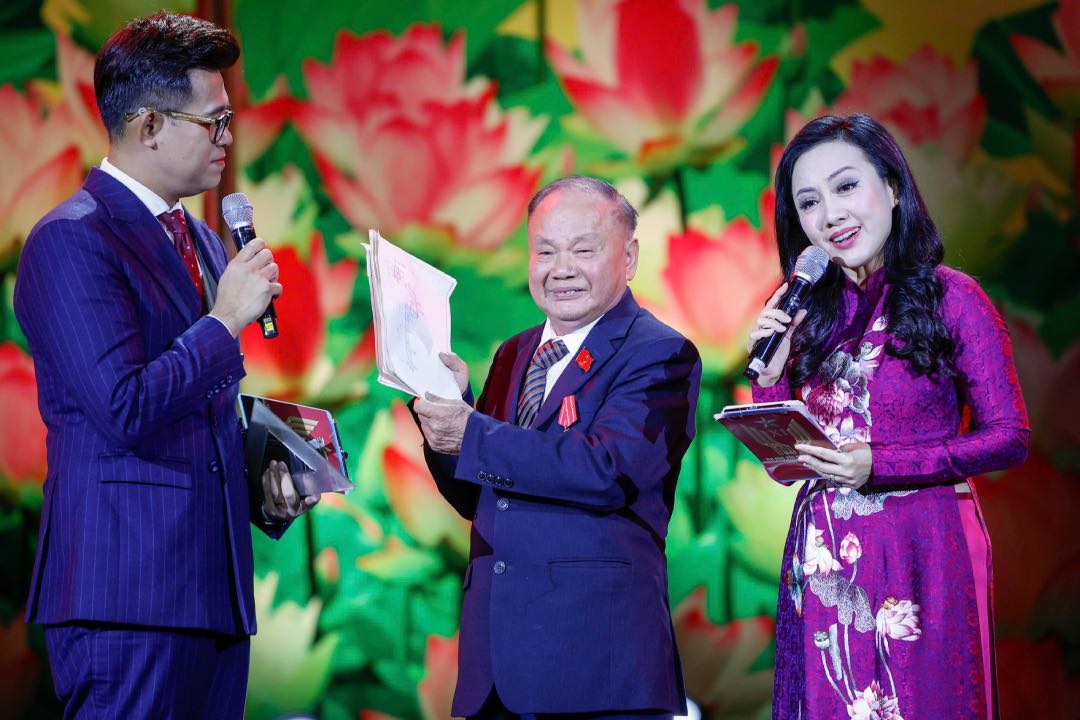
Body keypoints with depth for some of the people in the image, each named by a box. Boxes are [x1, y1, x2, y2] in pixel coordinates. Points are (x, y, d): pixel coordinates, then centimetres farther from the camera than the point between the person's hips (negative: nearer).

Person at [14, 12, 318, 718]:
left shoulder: (203, 241, 19)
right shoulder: (71, 240, -10)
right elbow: (124, 410, -19)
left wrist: (262, 482, 11)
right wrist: (226, 320, -12)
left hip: (214, 586, 9)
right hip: (128, 587, -9)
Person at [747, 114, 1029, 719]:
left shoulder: (951, 298, -5)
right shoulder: (810, 312, 9)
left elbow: (1010, 439, -9)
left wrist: (878, 465, -18)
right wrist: (772, 369, -5)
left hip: (923, 555, -4)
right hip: (824, 565, 4)